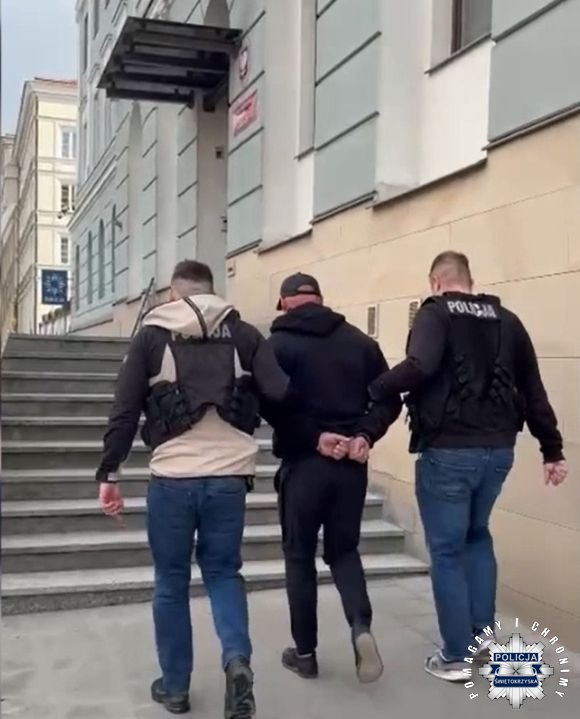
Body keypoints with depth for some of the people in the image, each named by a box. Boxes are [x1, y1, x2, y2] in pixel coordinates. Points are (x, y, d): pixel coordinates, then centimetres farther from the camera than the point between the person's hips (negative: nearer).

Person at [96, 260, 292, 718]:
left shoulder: (152, 336, 4)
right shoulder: (243, 333, 6)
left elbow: (125, 412, 0)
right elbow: (280, 394, -5)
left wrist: (109, 474, 5)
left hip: (172, 477, -1)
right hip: (229, 476, 1)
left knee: (171, 581, 14)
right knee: (223, 571, 18)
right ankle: (238, 659, -4)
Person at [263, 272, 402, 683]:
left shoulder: (278, 344, -4)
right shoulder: (359, 341, 7)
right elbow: (390, 399, 3)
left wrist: (314, 438, -12)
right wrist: (364, 436, -6)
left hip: (302, 464, -3)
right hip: (351, 465, 3)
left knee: (300, 557, 12)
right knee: (344, 550, 17)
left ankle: (305, 653, 18)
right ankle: (361, 626, -5)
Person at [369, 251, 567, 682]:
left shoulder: (436, 314, -6)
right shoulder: (507, 321, 10)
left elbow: (420, 366, -27)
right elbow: (533, 390, 11)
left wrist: (372, 392, -15)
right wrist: (552, 450, 16)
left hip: (448, 451, -5)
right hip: (499, 449, 6)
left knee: (447, 550, 7)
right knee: (477, 535, 27)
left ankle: (455, 656, 14)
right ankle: (482, 630, 26)